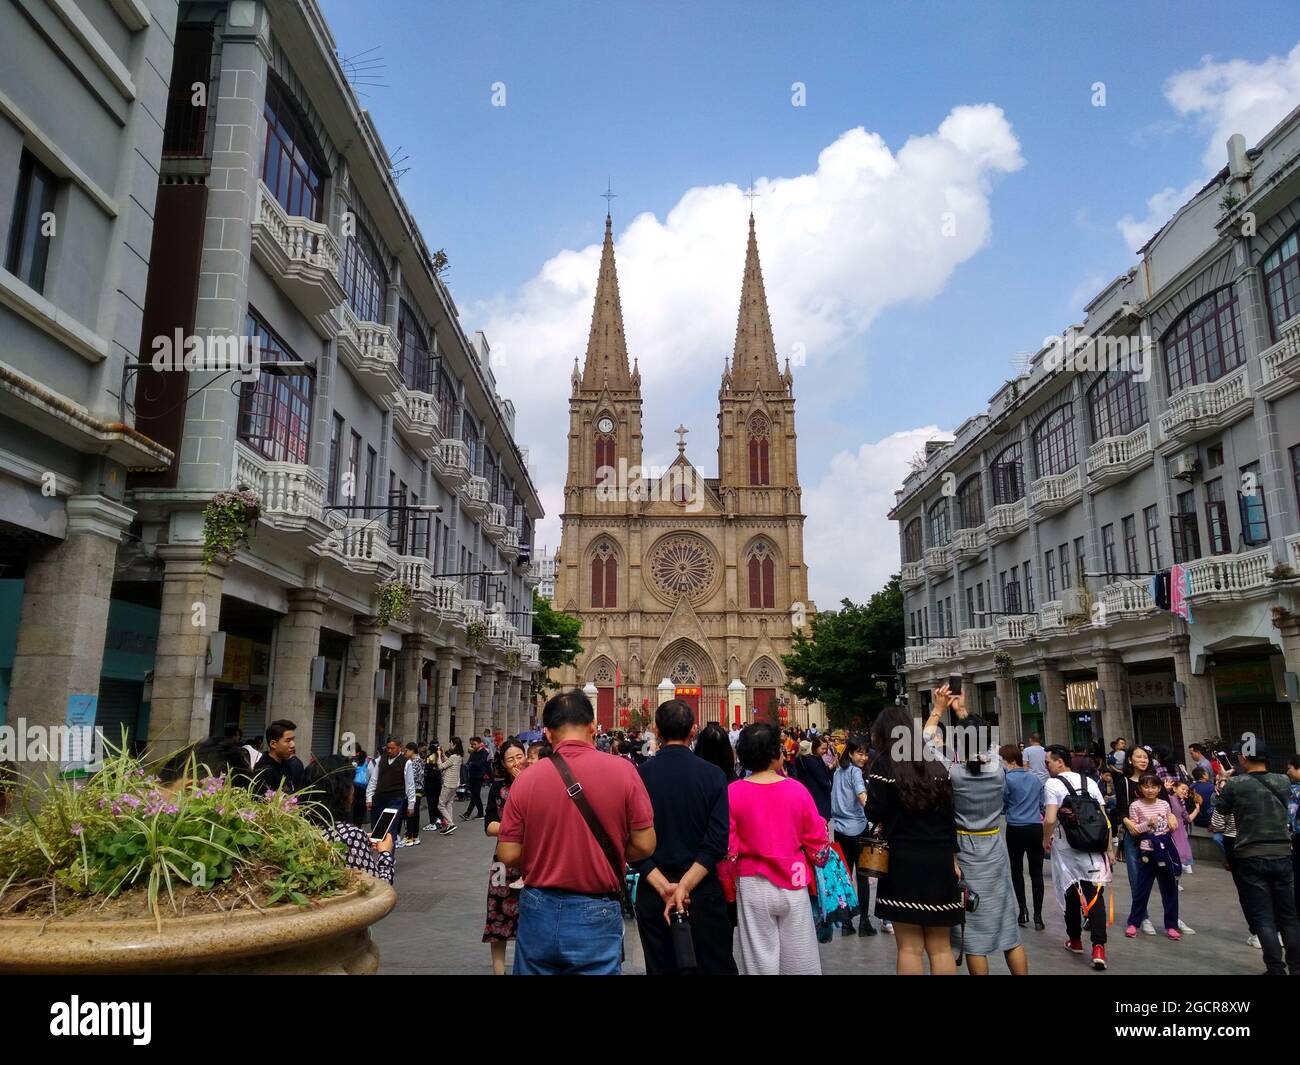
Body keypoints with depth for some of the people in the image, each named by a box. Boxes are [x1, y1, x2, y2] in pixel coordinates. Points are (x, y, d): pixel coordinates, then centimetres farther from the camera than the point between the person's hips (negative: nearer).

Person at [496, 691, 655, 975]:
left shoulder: (527, 779, -9)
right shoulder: (622, 770, -12)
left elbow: (508, 854, -6)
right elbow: (644, 845, -10)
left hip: (539, 912, 2)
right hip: (596, 916, -1)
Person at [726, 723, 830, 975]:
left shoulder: (733, 793, -10)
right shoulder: (797, 789, -8)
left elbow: (726, 850, -7)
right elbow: (817, 843, -1)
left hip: (753, 887, 0)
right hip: (793, 885, 1)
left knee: (761, 959, 11)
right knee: (799, 958, 14)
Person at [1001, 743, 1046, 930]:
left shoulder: (1007, 779, -8)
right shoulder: (1035, 779, 8)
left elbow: (1001, 806, -1)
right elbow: (1043, 804, 15)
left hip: (1016, 829, -3)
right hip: (1036, 828, 3)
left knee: (1017, 870, 13)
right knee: (1036, 872, 6)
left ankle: (1023, 909, 8)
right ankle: (1038, 916, 5)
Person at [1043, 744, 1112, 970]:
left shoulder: (1052, 784, -10)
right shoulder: (1089, 782, 5)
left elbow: (1050, 819, -18)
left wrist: (1046, 840, 0)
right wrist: (1108, 847, 14)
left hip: (1065, 850, -3)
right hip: (1093, 849, 3)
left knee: (1071, 894, 13)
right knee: (1095, 895, -1)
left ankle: (1075, 940, 27)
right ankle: (1098, 946, -14)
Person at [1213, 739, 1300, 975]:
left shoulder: (1235, 784, -11)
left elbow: (1223, 809, 6)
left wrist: (1224, 784, 21)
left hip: (1251, 857, -4)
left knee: (1263, 917, 3)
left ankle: (1276, 970, 2)